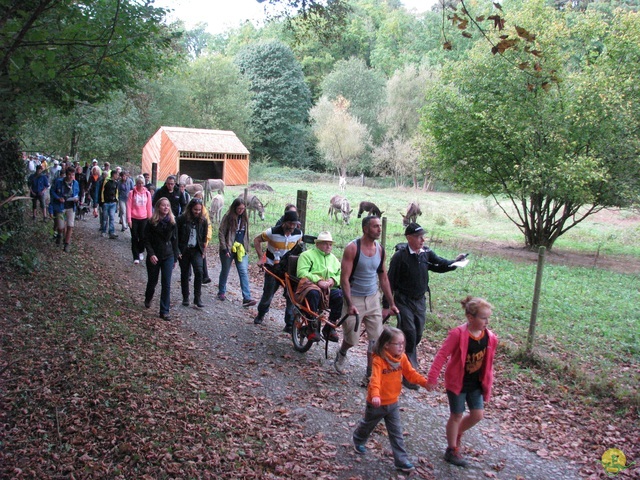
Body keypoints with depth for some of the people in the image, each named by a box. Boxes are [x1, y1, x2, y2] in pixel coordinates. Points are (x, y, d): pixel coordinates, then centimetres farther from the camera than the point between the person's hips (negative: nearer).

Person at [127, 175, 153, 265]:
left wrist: (150, 219, 7)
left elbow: (149, 207, 6)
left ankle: (141, 251, 28)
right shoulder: (132, 193, -3)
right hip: (134, 218, -1)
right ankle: (136, 257, 7)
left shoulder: (147, 193, 3)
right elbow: (128, 206, -5)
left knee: (142, 237, 2)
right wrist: (129, 219, -9)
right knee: (134, 238, 2)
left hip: (144, 218, 1)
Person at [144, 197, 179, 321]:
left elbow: (175, 241, 4)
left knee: (167, 284, -4)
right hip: (154, 257, -1)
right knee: (152, 281, 15)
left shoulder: (172, 222, -1)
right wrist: (151, 254, -19)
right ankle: (148, 299, 47)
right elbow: (146, 240, -6)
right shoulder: (152, 222, -7)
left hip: (168, 256, 1)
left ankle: (164, 311, 1)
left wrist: (175, 258, 5)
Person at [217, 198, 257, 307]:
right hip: (228, 249, -3)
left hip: (241, 250, 3)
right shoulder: (228, 217, -9)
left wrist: (246, 248, 13)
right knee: (225, 272, 13)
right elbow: (221, 233, -9)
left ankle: (247, 298, -12)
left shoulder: (244, 218, 5)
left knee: (244, 273, -7)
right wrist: (224, 249, -14)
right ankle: (221, 293, 33)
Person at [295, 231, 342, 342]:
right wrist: (318, 281, -21)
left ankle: (329, 327, -13)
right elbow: (302, 272, -10)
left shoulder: (333, 259, 24)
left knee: (341, 296, -27)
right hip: (310, 285, -5)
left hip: (329, 290, 5)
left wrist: (333, 280, -7)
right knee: (314, 293, -41)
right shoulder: (307, 255, 6)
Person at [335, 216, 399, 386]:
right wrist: (350, 305, -23)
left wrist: (391, 303, 8)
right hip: (354, 299, -5)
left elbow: (383, 278, 11)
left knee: (376, 339, -1)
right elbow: (344, 278, -16)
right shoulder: (352, 248, -14)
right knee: (352, 339, 4)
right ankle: (341, 354, 38)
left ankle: (370, 375, 11)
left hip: (373, 298, 5)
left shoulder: (380, 249, 3)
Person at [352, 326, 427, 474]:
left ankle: (402, 461, 14)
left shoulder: (402, 358, -7)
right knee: (367, 425, 21)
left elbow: (411, 373, -3)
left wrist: (425, 382, -19)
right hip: (377, 403, -4)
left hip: (393, 403, 4)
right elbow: (375, 379, -37)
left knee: (397, 433, 6)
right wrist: (375, 395, -53)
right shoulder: (379, 360, -27)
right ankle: (358, 441, 50)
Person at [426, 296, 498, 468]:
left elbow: (488, 363, 5)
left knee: (477, 414, 8)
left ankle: (457, 433, 36)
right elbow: (442, 355, -20)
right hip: (457, 382, -5)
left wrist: (487, 384, 9)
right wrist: (432, 378, -19)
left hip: (476, 384, 5)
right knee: (457, 415, 6)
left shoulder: (490, 337, -7)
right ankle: (452, 450, 24)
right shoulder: (458, 334, -23)